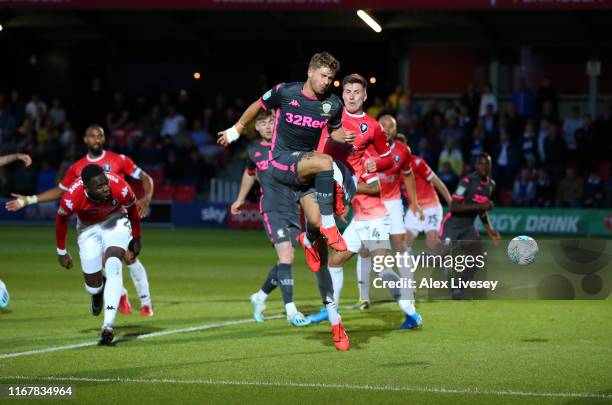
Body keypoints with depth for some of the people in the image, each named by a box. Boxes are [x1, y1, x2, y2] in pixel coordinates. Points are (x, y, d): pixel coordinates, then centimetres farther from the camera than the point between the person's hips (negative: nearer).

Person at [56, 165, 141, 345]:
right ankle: (99, 288, 42)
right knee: (93, 288, 0)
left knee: (113, 265, -28)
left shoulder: (120, 188, -32)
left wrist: (136, 239, 6)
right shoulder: (71, 198, -33)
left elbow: (132, 209, -8)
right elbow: (61, 220, -9)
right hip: (89, 228, 1)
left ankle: (108, 326, -32)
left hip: (115, 222, -1)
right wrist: (62, 252, 2)